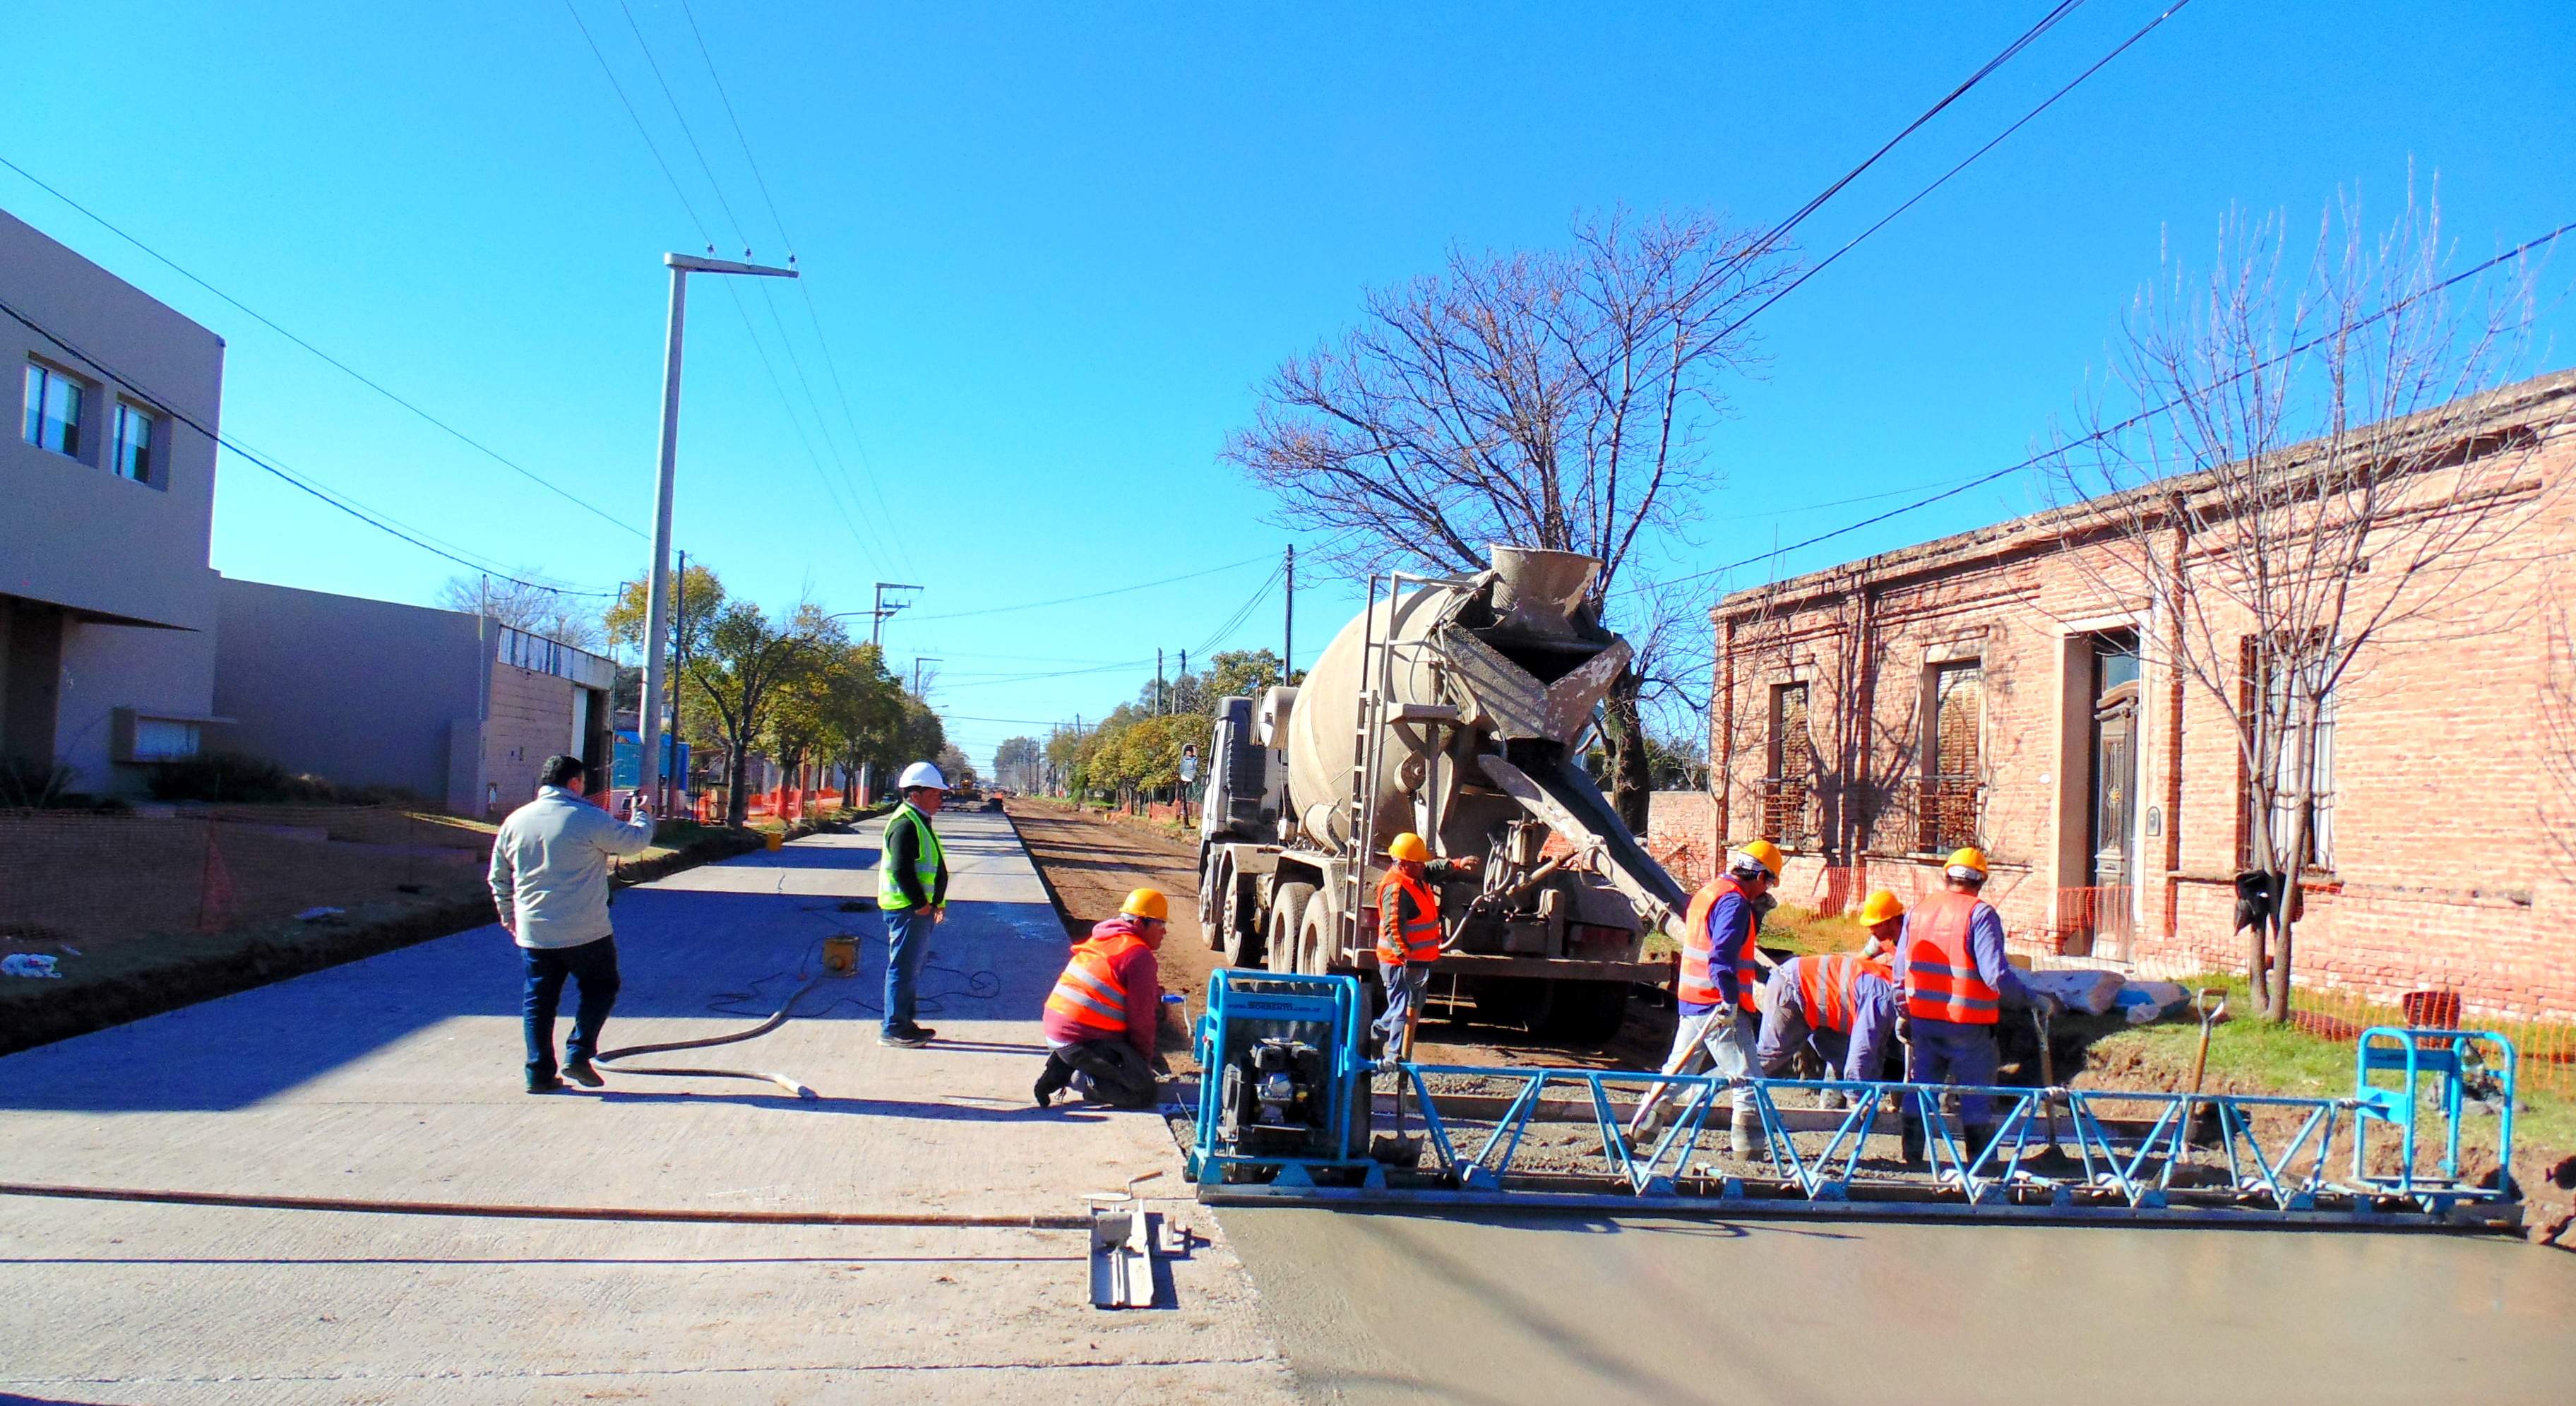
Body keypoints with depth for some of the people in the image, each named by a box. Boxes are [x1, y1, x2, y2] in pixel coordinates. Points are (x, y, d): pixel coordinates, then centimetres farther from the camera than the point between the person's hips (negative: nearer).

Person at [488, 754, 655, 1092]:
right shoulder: (589, 818, -11)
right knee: (601, 987, 13)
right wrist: (642, 815, 16)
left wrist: (507, 914, 29)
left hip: (533, 933, 5)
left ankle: (540, 1072, 10)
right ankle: (578, 1054, 1)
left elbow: (498, 877, 16)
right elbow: (634, 841, -4)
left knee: (539, 1000, 12)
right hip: (585, 932, -5)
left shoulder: (515, 820, 8)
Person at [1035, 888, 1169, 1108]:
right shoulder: (1139, 955, -9)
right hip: (1085, 1040, -9)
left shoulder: (1101, 940, 17)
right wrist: (1145, 1062, 4)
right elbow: (1142, 1019, -7)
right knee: (1144, 1093, -3)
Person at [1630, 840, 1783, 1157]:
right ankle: (1746, 1143, 2)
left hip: (1691, 1000, 9)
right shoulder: (1734, 902, -15)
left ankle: (1641, 1126, 21)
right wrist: (1730, 999, -29)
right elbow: (1722, 956, -26)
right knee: (1747, 1078, -1)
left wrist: (1758, 972, 26)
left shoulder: (1706, 892, 15)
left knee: (1678, 1067, 18)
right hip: (1717, 1003, -9)